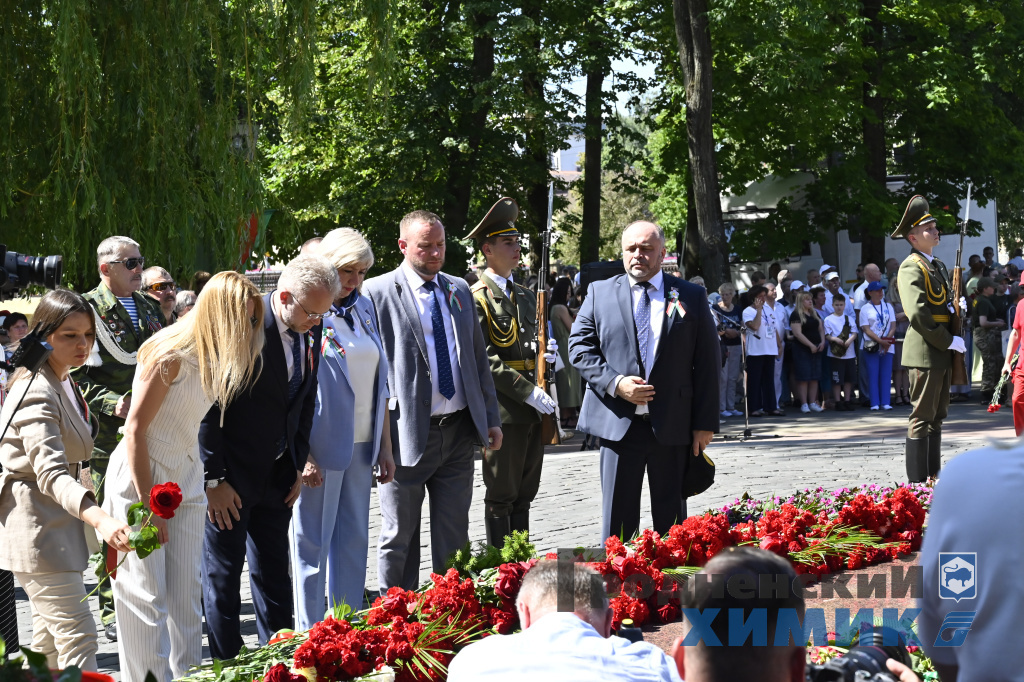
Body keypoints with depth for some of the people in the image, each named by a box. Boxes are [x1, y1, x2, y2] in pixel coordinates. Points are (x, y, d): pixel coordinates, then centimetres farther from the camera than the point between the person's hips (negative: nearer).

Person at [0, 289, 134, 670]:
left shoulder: (64, 382, 11)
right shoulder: (37, 392, -22)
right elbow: (50, 473, -35)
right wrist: (100, 520, -48)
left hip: (57, 523, 10)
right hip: (36, 529, -10)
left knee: (51, 637, 17)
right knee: (79, 638, -16)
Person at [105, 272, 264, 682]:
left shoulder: (215, 360, 8)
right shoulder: (171, 353, -17)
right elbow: (136, 428, -16)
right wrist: (146, 503, -17)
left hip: (185, 480, 8)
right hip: (140, 479, -8)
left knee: (186, 595, 7)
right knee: (147, 598, -5)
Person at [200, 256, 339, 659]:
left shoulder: (311, 330, 1)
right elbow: (208, 406, -16)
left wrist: (298, 466, 9)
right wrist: (214, 479, -15)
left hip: (278, 475, 6)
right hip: (230, 475, -6)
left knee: (273, 574, 13)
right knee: (222, 579, 4)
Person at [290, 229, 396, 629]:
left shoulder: (363, 307, 12)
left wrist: (385, 446, 15)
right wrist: (302, 455, -16)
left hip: (360, 446, 7)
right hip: (320, 447, -7)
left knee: (354, 540, 10)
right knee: (312, 543, -1)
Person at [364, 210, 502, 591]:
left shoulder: (459, 291, 12)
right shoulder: (378, 293, -7)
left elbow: (478, 357, 18)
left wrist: (491, 417, 15)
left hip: (459, 431, 5)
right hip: (409, 432, -5)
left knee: (454, 534, 10)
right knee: (399, 536, 4)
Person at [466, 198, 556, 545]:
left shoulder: (526, 296, 17)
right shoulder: (477, 297, -9)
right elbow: (483, 359, -16)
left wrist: (546, 356, 3)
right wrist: (528, 392, -19)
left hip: (532, 411, 8)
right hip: (503, 411, -8)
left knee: (525, 493, 12)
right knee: (501, 496, 0)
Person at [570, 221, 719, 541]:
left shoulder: (691, 297, 5)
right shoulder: (600, 293, 8)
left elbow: (708, 362, 4)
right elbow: (579, 346, 4)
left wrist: (705, 422, -3)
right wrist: (615, 383, -12)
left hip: (673, 427, 0)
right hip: (618, 423, 0)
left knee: (672, 520, 7)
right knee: (618, 517, 3)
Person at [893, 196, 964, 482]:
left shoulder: (938, 266, 18)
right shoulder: (911, 268, -12)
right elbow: (918, 314, -21)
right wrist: (948, 341, -17)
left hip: (943, 351, 9)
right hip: (925, 352, -9)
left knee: (936, 416, 14)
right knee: (922, 418, -6)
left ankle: (933, 477, 21)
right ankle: (917, 483, -4)